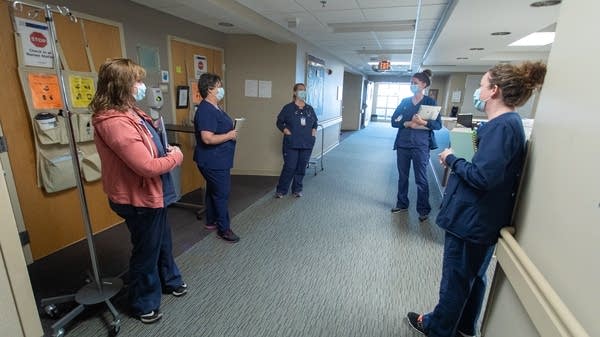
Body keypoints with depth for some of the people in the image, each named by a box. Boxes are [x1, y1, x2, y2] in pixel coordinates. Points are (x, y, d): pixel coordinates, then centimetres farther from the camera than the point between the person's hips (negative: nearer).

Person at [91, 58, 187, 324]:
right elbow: (147, 166, -29)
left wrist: (165, 149, 3)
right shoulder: (115, 122, -27)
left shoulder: (128, 112, 6)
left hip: (152, 194, 10)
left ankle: (170, 281, 50)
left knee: (163, 242, 26)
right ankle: (144, 305, 35)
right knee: (146, 250, 11)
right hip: (139, 199, -10)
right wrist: (176, 156, -14)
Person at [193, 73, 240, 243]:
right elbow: (208, 138, -29)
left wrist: (231, 129, 7)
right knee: (222, 193, -1)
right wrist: (230, 135, -19)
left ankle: (211, 221, 34)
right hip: (214, 161, -11)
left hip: (218, 160, 11)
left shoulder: (215, 108, 11)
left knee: (213, 191, 19)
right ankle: (223, 229, 12)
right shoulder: (206, 111, -22)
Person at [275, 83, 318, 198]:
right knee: (289, 167, -5)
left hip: (307, 144, 4)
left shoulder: (310, 109, 10)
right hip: (291, 144, -4)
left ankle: (297, 189, 24)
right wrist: (285, 130, -13)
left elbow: (315, 122, 22)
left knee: (301, 167, 8)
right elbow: (279, 122, 4)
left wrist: (314, 130, 4)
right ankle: (281, 190, 12)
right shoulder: (288, 108, -1)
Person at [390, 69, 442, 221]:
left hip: (420, 145, -3)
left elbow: (438, 125, -6)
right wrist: (409, 124, -16)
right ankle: (402, 204, 28)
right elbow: (394, 121, 0)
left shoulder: (430, 102, -2)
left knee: (421, 179, 2)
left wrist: (423, 122, -24)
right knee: (402, 176, 12)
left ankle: (424, 210, 16)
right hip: (402, 144, 4)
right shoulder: (405, 101, 7)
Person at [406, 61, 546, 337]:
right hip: (483, 219, 10)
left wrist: (451, 159, -14)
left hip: (471, 219, -10)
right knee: (473, 276, 24)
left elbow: (483, 176, -28)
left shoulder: (502, 126, -21)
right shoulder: (507, 123, 9)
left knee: (456, 280, 10)